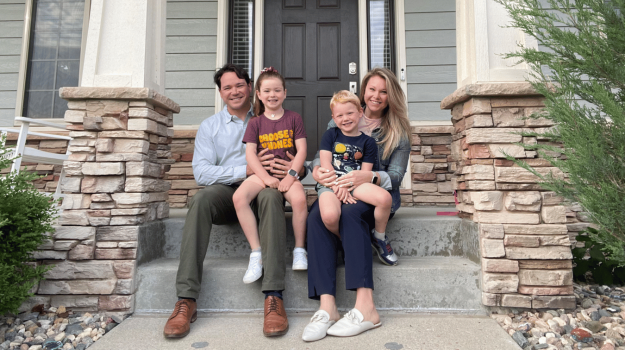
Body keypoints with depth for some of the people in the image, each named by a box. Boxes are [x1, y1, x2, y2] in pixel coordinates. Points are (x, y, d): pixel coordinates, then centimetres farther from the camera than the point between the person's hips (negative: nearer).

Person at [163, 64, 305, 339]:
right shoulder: (209, 126, 15)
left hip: (261, 189, -1)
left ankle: (273, 297, -38)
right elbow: (201, 172, -2)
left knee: (271, 195, -35)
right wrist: (248, 169, -15)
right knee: (201, 198, -31)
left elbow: (296, 160, 11)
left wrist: (297, 169, -16)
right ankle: (186, 300, -30)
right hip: (226, 192, 1)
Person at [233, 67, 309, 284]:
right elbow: (250, 154, 1)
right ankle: (256, 253, -19)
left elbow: (301, 150, 0)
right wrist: (266, 177, -14)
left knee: (299, 198, -33)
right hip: (262, 172, 2)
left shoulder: (294, 119, 8)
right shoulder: (256, 123, 11)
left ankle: (299, 250, -11)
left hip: (288, 171, -1)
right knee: (239, 197, -27)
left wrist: (290, 175, -14)